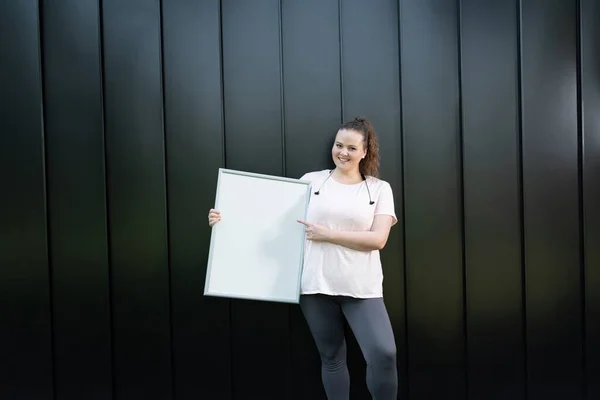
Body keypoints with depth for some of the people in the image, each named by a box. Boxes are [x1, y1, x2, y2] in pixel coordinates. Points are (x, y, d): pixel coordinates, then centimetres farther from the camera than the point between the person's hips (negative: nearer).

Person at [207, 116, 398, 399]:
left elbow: (378, 239, -6)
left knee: (384, 354, -11)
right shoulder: (312, 181, 7)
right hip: (316, 285, 1)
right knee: (331, 357, 13)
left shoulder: (379, 188, 5)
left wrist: (327, 234, -12)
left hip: (361, 288, -1)